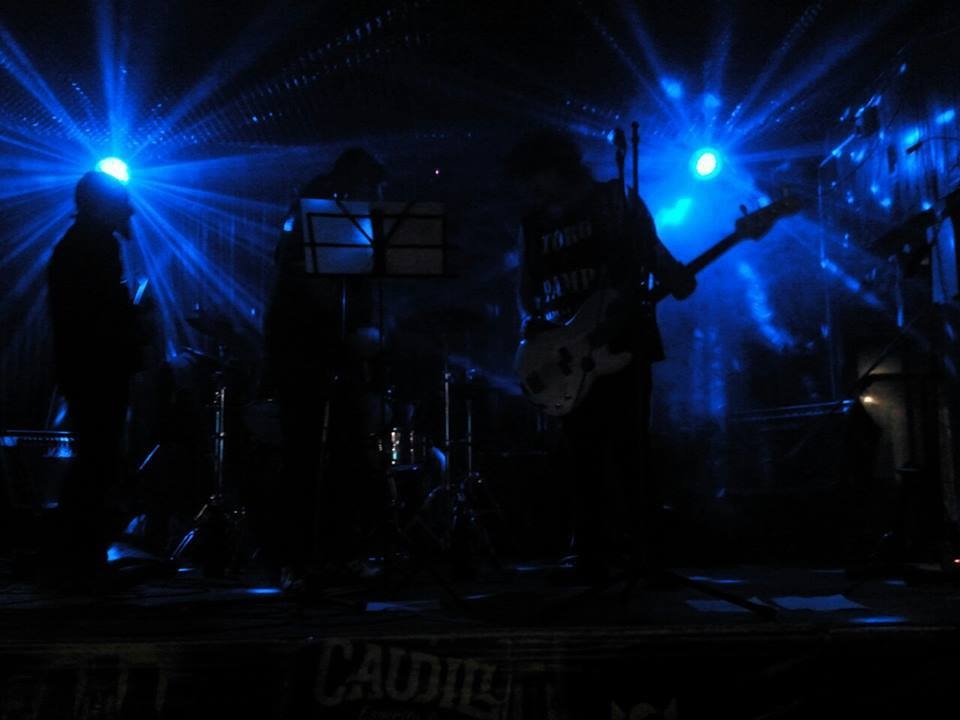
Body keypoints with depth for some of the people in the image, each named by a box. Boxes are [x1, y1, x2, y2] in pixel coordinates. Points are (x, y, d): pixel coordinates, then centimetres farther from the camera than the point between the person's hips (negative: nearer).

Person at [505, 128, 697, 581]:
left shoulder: (617, 201, 2)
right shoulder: (533, 223, 14)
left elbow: (653, 253, -4)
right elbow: (526, 289, 14)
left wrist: (674, 278, -25)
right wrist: (531, 325, -5)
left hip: (623, 343, -4)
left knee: (629, 451, -5)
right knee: (585, 458, 6)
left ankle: (642, 555, 7)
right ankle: (592, 559, 14)